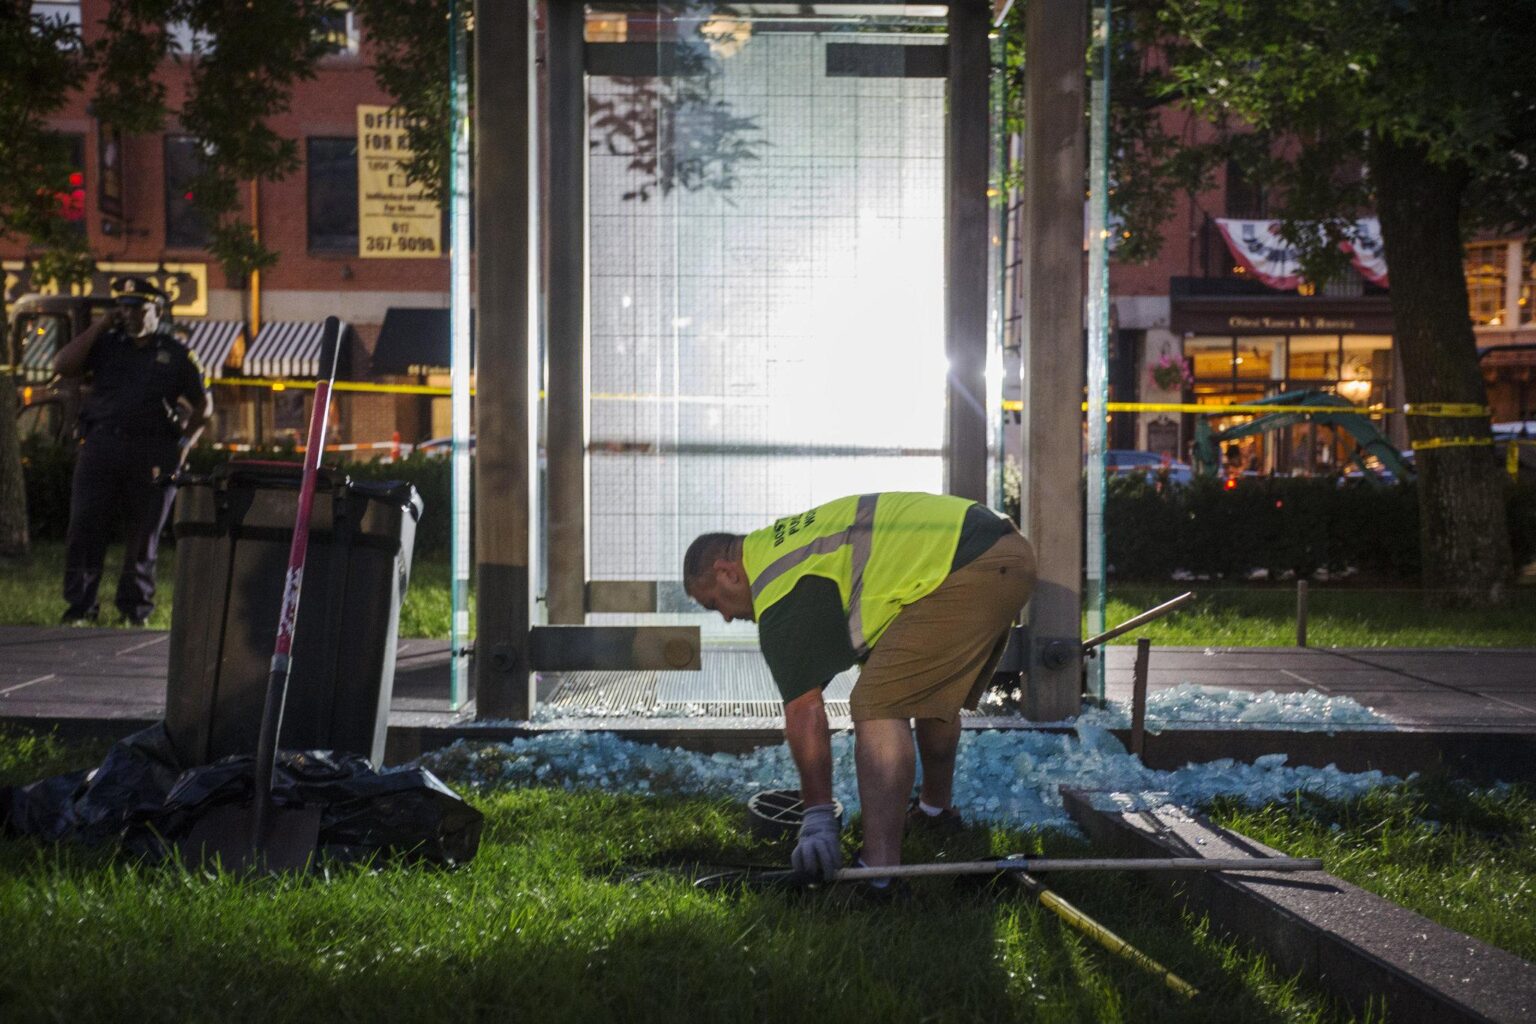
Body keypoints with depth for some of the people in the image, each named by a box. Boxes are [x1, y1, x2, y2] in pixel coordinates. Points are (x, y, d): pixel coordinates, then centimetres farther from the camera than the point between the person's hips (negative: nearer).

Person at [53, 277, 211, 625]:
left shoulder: (176, 356, 9)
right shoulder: (105, 344, 13)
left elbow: (203, 405, 13)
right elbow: (62, 366, -1)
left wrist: (183, 443, -1)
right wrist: (100, 326, -1)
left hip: (151, 456, -1)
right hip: (101, 446, 1)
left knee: (143, 535, 3)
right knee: (84, 528, -4)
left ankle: (135, 608, 11)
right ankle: (79, 606, 2)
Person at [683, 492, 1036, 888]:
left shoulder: (779, 588, -5)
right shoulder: (784, 542, 24)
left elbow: (804, 710, -7)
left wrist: (817, 816, -5)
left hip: (969, 570, -11)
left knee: (877, 706, -13)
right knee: (934, 698, 30)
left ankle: (879, 867, -21)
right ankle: (936, 809, 51)